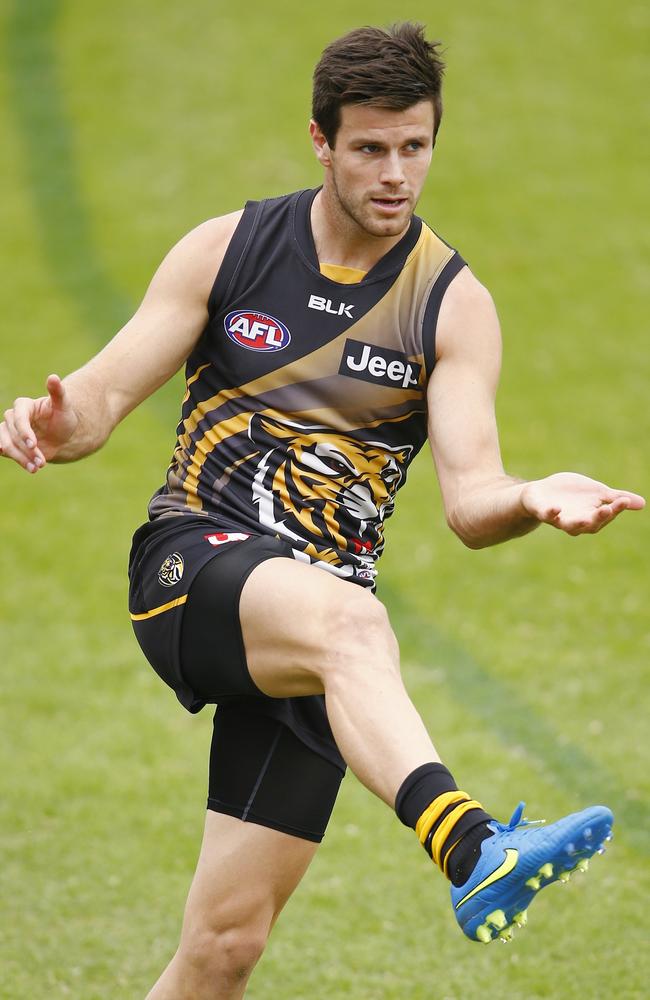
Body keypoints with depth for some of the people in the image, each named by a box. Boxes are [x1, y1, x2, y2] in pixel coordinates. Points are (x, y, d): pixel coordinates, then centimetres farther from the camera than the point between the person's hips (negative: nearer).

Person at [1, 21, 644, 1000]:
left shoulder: (455, 305, 3)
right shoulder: (226, 249, 4)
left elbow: (469, 497, -6)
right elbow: (106, 390, 3)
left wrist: (530, 501, -30)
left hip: (319, 614, 2)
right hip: (191, 565, -2)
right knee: (348, 620, -38)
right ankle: (472, 850, -60)